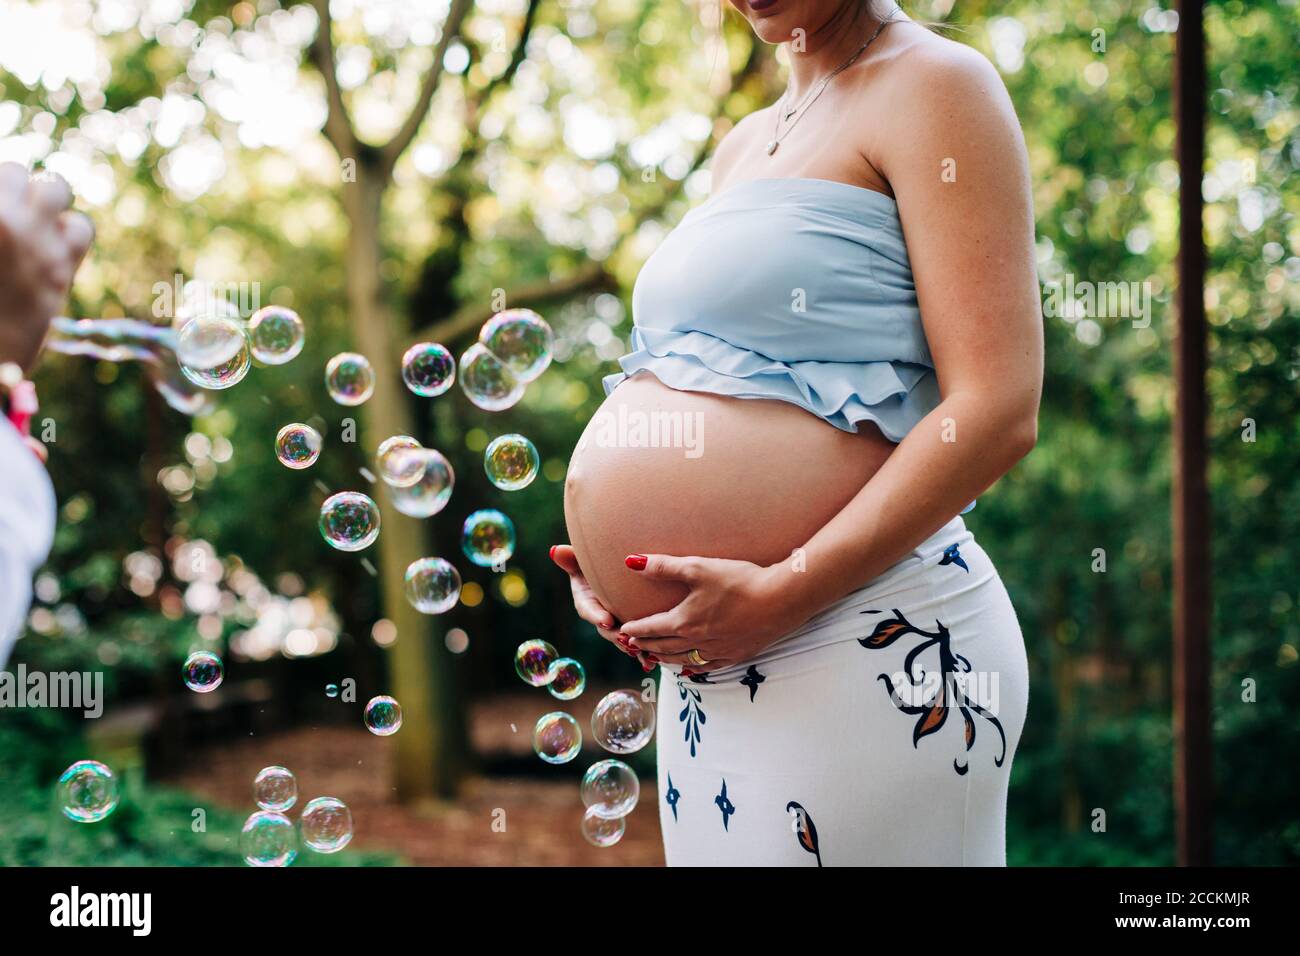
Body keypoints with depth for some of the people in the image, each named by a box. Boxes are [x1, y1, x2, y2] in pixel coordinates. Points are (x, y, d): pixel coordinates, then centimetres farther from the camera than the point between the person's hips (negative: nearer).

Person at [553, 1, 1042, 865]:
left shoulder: (930, 86, -6)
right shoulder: (745, 144, 19)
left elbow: (998, 413, -17)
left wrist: (782, 591, -20)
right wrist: (610, 564, 10)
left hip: (869, 654, -8)